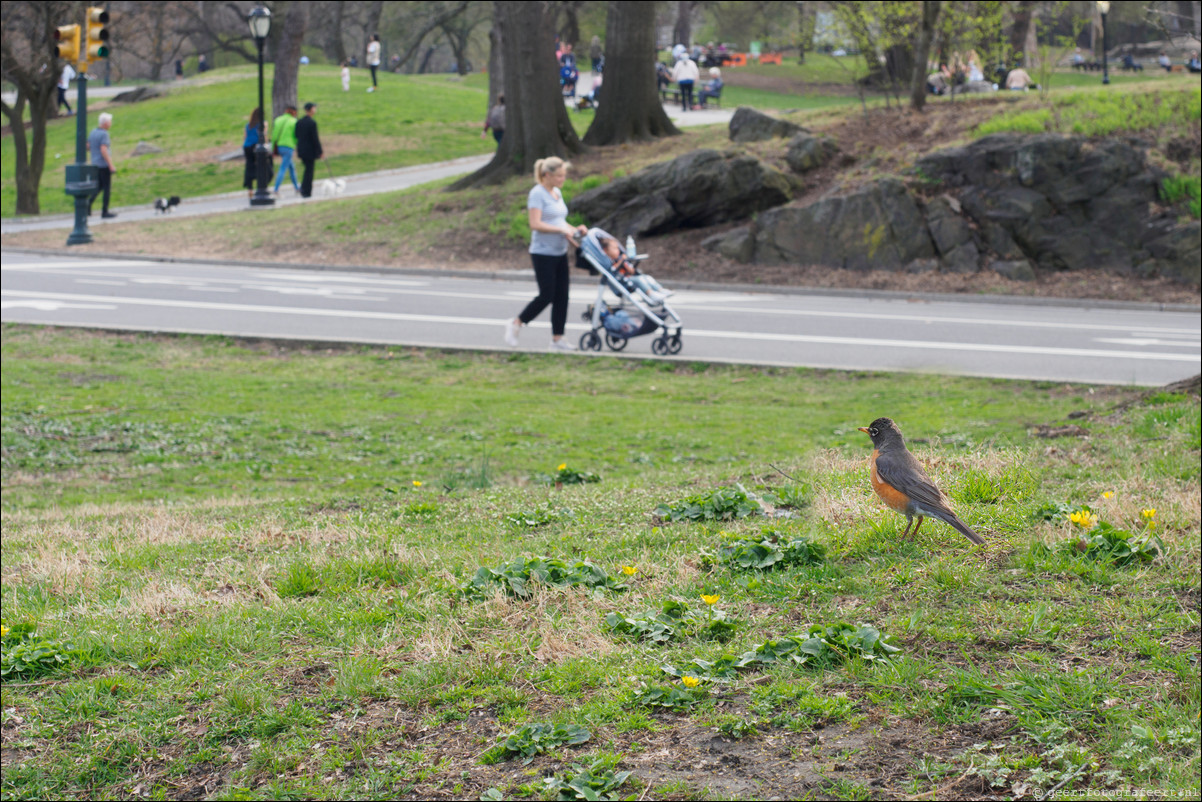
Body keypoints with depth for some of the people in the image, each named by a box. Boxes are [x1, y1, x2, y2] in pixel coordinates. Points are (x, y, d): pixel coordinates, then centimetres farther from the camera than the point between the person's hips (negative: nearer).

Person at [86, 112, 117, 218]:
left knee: (99, 187, 18)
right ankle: (105, 211, 5)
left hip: (95, 164, 8)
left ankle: (88, 203, 2)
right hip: (104, 165, -8)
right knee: (107, 188, 2)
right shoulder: (104, 134, -17)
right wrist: (111, 165, -23)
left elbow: (88, 147, 13)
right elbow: (103, 151, -24)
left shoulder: (93, 132, 8)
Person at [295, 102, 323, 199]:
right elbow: (315, 139, -17)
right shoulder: (312, 123, -17)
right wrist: (320, 152, -10)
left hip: (301, 150, 7)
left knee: (308, 169, 22)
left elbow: (296, 136, 11)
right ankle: (306, 192, 4)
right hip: (310, 151, -7)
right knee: (309, 171, 3)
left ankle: (303, 188, 19)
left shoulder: (298, 122, 5)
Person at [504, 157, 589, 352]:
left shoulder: (557, 193, 14)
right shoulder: (537, 194, -13)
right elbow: (536, 224, -20)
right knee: (546, 295, -7)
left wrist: (574, 229, 4)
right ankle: (516, 325, 10)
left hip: (560, 253, 8)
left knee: (561, 296, 5)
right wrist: (561, 229, -22)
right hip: (543, 253, -8)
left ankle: (557, 338, 10)